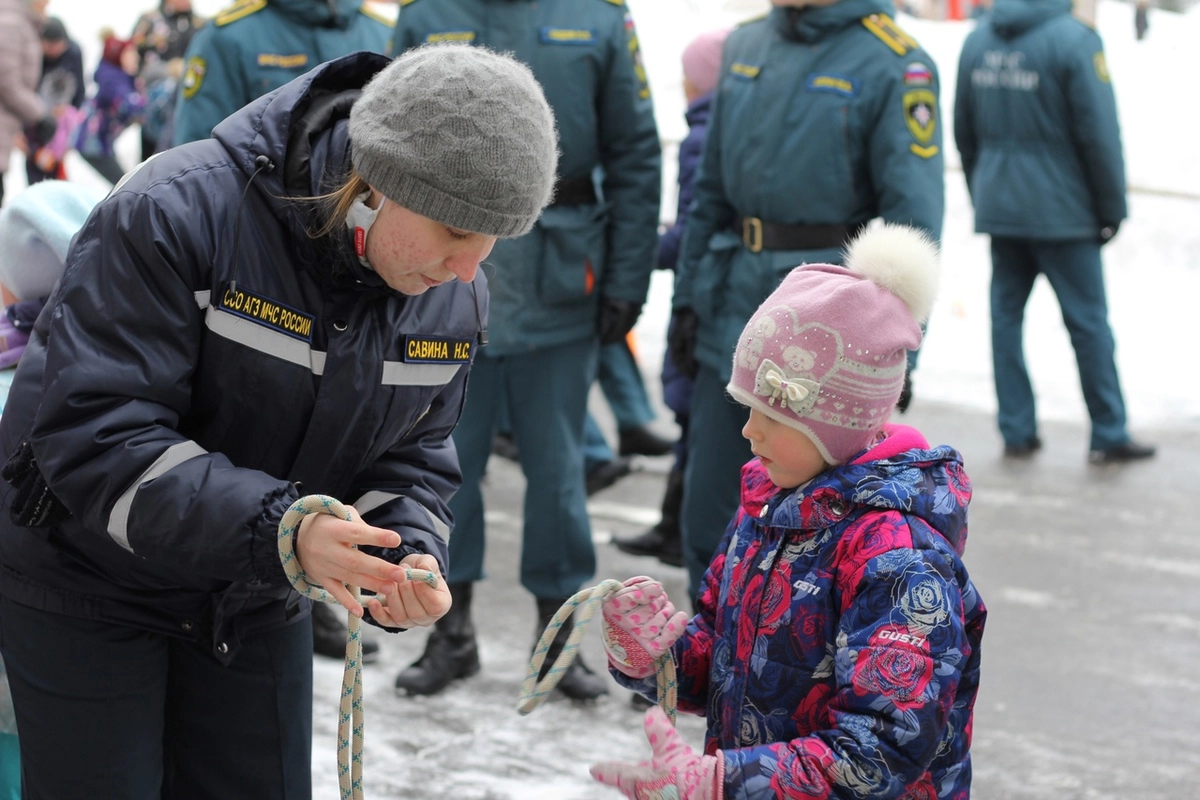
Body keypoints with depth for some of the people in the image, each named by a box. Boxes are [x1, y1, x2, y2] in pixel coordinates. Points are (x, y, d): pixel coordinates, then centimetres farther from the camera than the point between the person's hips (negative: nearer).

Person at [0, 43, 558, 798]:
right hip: (91, 591, -5)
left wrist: (409, 551, -22)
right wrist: (274, 526, -42)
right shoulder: (177, 211, -29)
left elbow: (411, 458, 2)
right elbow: (93, 435, -32)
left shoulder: (455, 300, -8)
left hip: (257, 606, 5)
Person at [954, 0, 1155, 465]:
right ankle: (1109, 435, 9)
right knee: (1088, 321, 3)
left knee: (1006, 316, 10)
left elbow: (964, 132, 12)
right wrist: (1111, 210, -2)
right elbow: (1099, 134, -13)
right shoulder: (1074, 40, -14)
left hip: (998, 207, 5)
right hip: (1061, 210, -5)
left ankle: (1016, 431, 12)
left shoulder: (977, 41, 4)